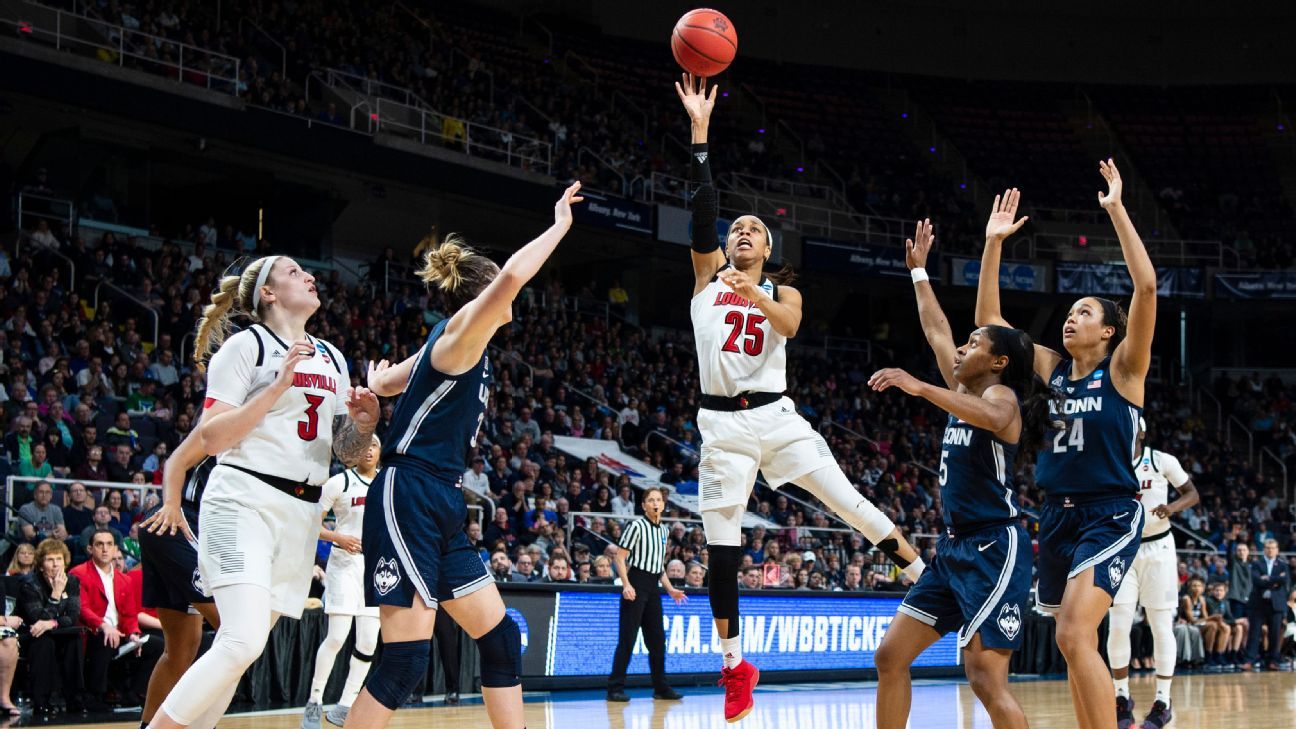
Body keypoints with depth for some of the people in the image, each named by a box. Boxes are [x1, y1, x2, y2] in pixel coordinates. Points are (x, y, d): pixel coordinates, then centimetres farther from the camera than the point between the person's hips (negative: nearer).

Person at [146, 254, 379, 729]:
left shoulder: (332, 360, 17)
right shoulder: (247, 346, -2)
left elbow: (347, 453, 21)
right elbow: (211, 439, -9)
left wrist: (364, 425, -2)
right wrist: (278, 386, -17)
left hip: (301, 513, 7)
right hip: (244, 500, -7)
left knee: (241, 649, 3)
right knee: (243, 641, -23)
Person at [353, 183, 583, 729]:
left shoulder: (454, 347, 19)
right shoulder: (461, 332, -7)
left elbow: (383, 381, 32)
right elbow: (511, 276, -25)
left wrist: (379, 379, 52)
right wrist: (559, 225, -16)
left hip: (442, 510, 10)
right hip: (408, 500, -10)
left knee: (500, 636, 8)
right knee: (407, 654, -13)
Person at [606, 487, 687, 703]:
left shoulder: (663, 530, 15)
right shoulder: (636, 526, -8)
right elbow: (620, 558, -11)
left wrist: (670, 589, 17)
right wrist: (626, 585, -21)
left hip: (653, 588, 7)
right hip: (636, 586, -7)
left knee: (657, 639, 10)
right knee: (627, 638, -8)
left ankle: (661, 687, 18)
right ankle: (615, 688, -7)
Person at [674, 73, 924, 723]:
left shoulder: (781, 291, 11)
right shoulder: (708, 274, 10)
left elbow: (790, 324, -13)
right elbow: (702, 206, -3)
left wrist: (755, 299, -33)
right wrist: (699, 130, -12)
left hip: (775, 415, 0)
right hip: (723, 424, 0)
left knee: (847, 500, -8)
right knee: (721, 547, 1)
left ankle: (922, 573, 6)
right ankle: (734, 664, 11)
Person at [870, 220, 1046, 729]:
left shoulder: (1002, 395, -9)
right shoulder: (964, 391, 16)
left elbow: (992, 418, -35)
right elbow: (936, 330, 27)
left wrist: (919, 387, -41)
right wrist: (918, 270, 31)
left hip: (994, 550, -10)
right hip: (955, 548, 10)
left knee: (986, 680, -17)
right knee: (890, 656, 7)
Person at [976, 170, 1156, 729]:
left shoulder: (1122, 369, -4)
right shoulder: (1049, 369, 11)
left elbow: (1146, 285, -17)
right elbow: (987, 320, 10)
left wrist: (1115, 209, -17)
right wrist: (994, 242, 5)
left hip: (1111, 517, -7)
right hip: (1058, 516, 7)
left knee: (1075, 635, -23)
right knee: (1073, 646, 10)